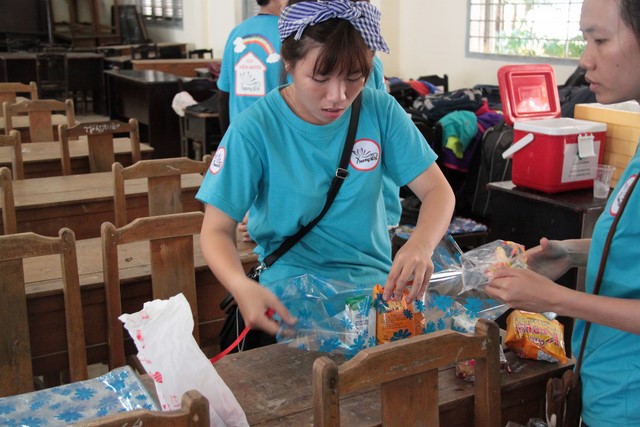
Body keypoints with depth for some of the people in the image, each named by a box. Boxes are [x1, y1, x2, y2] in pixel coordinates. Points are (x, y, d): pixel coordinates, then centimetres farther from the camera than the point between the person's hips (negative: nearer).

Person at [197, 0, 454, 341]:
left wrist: (420, 246, -27)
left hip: (376, 281, 4)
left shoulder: (380, 111, -3)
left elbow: (437, 190, -3)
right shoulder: (254, 130, -12)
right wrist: (241, 286, -34)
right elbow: (216, 230, -11)